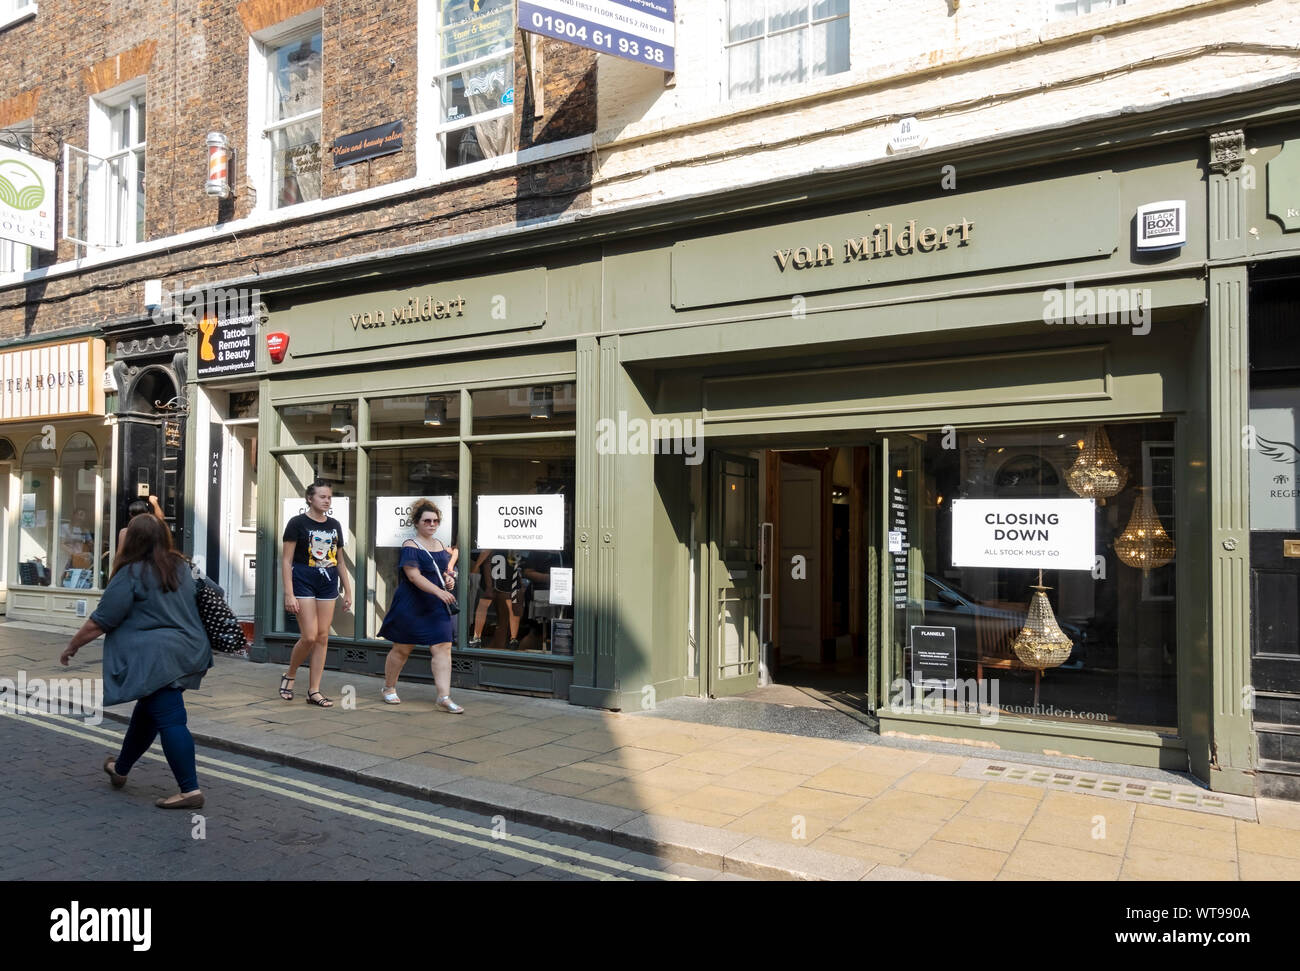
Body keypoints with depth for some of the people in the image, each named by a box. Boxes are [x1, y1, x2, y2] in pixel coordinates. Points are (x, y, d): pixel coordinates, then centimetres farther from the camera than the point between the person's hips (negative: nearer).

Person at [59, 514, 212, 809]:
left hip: (157, 657, -8)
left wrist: (72, 646, 6)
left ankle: (190, 790, -7)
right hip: (187, 651, 8)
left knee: (169, 720, -6)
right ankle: (120, 769, 41)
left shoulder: (131, 574, -10)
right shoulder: (181, 566, 11)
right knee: (147, 711, 23)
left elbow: (100, 622, -7)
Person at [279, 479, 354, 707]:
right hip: (303, 583, -5)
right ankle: (289, 675, 16)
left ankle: (314, 691, 9)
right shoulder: (298, 523, -4)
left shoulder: (334, 525, 11)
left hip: (328, 585, 5)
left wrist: (348, 591, 13)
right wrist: (289, 593, -14)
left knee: (323, 637, 2)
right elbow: (286, 560, -7)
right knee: (309, 637, -11)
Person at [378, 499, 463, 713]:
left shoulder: (440, 546, 12)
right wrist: (439, 591, -31)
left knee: (442, 647, -6)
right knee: (402, 648, 8)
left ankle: (444, 696, -7)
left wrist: (449, 579, 2)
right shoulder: (410, 546, -9)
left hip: (436, 607, 5)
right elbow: (414, 576, -21)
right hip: (411, 606, -5)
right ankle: (389, 688, 29)